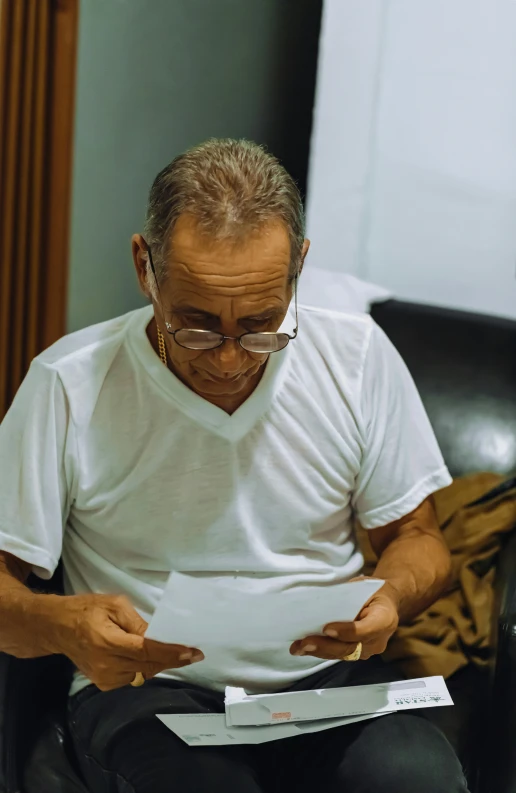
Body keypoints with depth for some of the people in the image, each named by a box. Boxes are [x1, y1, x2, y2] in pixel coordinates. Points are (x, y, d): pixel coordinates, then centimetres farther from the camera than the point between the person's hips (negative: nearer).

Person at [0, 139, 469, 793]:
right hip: (150, 687, -3)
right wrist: (63, 625, -27)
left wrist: (390, 594, -18)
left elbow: (416, 536, 6)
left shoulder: (358, 357, -4)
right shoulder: (67, 388, -10)